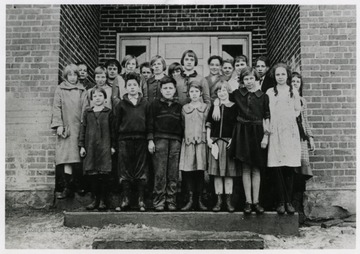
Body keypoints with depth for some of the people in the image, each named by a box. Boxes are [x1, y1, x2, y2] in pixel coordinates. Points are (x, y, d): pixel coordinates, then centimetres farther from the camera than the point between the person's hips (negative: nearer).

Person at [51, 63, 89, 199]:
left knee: (78, 159, 0)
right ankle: (68, 188, -5)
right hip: (66, 128, -1)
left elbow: (85, 109, 7)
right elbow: (56, 108, 4)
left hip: (78, 127, 1)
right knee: (67, 158, -8)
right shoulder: (60, 89, 8)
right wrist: (59, 125, -6)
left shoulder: (82, 91, 11)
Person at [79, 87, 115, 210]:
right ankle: (96, 198, 14)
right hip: (90, 147, 2)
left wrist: (113, 146, 0)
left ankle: (103, 200, 8)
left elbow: (112, 130, 5)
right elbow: (83, 129, 10)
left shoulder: (108, 112, 4)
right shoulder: (87, 113, 10)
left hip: (104, 147, -2)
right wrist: (81, 146, 5)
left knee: (104, 174, -2)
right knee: (92, 174, 3)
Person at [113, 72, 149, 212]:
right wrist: (115, 142, 0)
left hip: (141, 139, 0)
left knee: (141, 169, 3)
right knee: (125, 170, 2)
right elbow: (116, 124, 6)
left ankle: (141, 200, 10)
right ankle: (125, 199, 10)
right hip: (124, 139, 0)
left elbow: (149, 122, 7)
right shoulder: (121, 105, 7)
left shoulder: (145, 104, 9)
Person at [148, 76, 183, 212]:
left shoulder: (179, 107, 16)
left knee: (173, 173, 1)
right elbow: (150, 123, 4)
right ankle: (159, 201, 2)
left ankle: (171, 201, 8)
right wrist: (150, 140, -4)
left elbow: (182, 125, 17)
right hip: (160, 139, -2)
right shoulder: (155, 104, 8)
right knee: (160, 172, -4)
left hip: (176, 141, 3)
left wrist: (182, 140, 9)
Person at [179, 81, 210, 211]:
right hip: (187, 141, 1)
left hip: (201, 141, -1)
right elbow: (182, 125, 15)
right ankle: (190, 199, 2)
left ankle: (200, 200, 5)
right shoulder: (184, 108, 13)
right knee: (187, 170, -4)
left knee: (200, 170, -2)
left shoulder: (205, 107, 10)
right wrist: (186, 137, 5)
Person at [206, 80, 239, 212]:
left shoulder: (234, 107, 4)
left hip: (229, 141, -2)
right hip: (215, 141, 2)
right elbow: (208, 124, 11)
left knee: (229, 171, 1)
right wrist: (208, 138, 1)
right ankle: (219, 200, 10)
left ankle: (228, 200, 9)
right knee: (216, 172, 3)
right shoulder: (213, 107, 11)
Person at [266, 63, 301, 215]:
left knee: (289, 168, -2)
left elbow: (298, 110, 18)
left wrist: (290, 116, 3)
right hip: (275, 132, -1)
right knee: (278, 168, -5)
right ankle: (281, 202, 0)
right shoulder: (270, 92, 10)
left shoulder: (293, 92, 13)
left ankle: (289, 201, 3)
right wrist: (267, 130, -2)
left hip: (290, 132, 1)